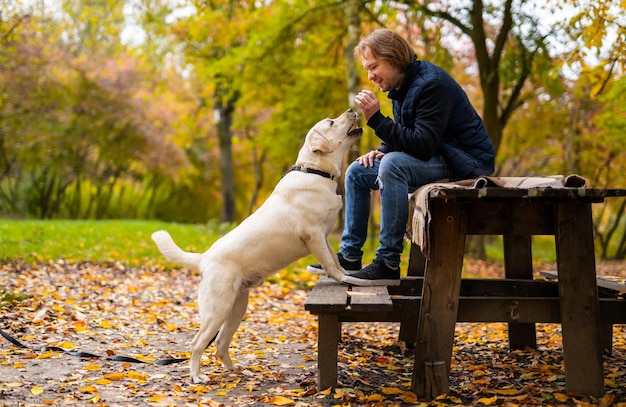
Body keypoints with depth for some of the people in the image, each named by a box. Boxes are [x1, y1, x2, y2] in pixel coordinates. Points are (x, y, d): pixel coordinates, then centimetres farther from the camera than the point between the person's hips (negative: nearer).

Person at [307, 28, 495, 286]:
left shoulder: (431, 84, -21)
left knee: (393, 164, -35)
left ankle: (388, 264, -30)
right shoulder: (402, 87, 9)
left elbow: (423, 146, -30)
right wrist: (380, 151, -3)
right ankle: (349, 256, 8)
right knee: (357, 172, 8)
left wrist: (376, 119, -29)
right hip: (436, 160, 10)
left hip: (465, 163, -10)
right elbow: (401, 140, 19)